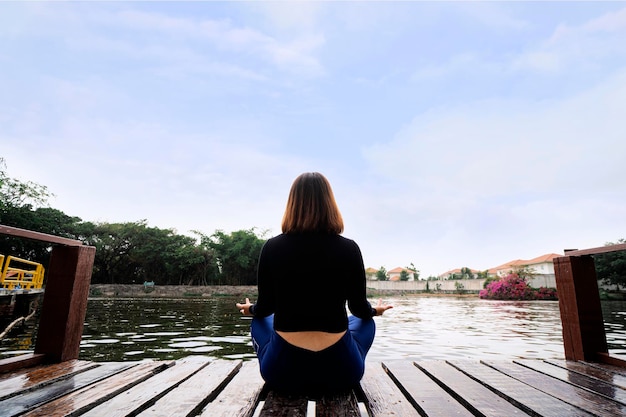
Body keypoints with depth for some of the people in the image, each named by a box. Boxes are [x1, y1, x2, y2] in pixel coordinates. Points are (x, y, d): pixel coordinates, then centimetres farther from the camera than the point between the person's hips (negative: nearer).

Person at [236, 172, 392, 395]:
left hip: (283, 371, 1)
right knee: (365, 321, 30)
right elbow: (359, 309, 4)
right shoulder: (349, 248, -10)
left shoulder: (272, 247, -9)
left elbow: (265, 308, 4)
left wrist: (250, 309, 28)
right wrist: (375, 310, 28)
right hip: (339, 370, 0)